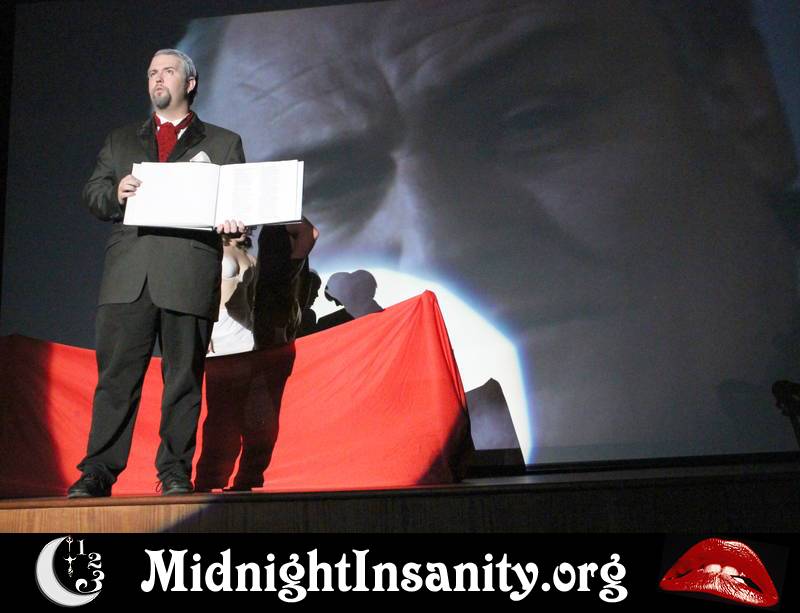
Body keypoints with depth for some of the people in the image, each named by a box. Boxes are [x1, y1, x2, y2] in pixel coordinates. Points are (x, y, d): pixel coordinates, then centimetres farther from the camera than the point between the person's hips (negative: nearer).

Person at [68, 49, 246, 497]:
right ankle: (98, 471, 6)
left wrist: (233, 222, -12)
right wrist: (116, 193, -5)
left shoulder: (223, 143, 17)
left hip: (190, 275, -2)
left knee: (183, 377, 0)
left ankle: (176, 471, 9)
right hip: (128, 275, 2)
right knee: (116, 374, 0)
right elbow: (92, 194, 17)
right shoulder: (121, 142, 25)